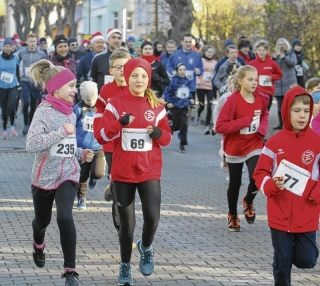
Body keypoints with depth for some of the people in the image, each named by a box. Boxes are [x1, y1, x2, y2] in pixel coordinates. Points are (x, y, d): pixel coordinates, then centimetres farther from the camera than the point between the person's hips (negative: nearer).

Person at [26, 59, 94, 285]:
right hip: (45, 176, -3)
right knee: (42, 220, 17)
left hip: (68, 175, 3)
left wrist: (82, 154, 3)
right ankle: (39, 245, 54)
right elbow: (32, 144, -28)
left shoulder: (70, 112, 5)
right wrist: (63, 131, -28)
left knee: (65, 217, -20)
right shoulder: (44, 111, -16)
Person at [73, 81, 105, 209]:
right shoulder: (78, 109, -6)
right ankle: (81, 198, 27)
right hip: (82, 148, 0)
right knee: (82, 176, 7)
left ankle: (93, 177, 20)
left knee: (98, 173, -16)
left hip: (98, 148, 0)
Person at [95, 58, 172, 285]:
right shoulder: (116, 103, -3)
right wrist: (119, 123, -26)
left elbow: (167, 138, 8)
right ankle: (125, 266, 26)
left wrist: (159, 133, -14)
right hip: (123, 172, -1)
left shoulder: (157, 106, 3)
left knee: (152, 216, -17)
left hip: (150, 171, 1)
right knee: (127, 222, 6)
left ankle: (146, 248, 15)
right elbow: (102, 136, -9)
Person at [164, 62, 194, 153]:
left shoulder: (187, 81, 1)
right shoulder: (174, 81, -13)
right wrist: (168, 102, -18)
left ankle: (182, 145, 3)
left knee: (184, 125, -5)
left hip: (184, 107, 3)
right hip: (175, 106, -3)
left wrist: (190, 99, 5)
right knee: (176, 126, 6)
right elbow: (167, 92, -10)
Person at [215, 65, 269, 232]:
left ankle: (248, 201, 18)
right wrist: (245, 121, -26)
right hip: (235, 149, -2)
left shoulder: (261, 99, -5)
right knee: (235, 184, 12)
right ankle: (232, 215, 37)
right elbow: (220, 126, -21)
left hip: (254, 147, 2)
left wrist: (262, 128, -5)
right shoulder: (232, 100, -18)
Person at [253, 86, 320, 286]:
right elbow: (260, 173, 1)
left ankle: (297, 250, 35)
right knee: (282, 261, 6)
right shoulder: (275, 142, -3)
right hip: (280, 215, 0)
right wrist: (272, 184, -19)